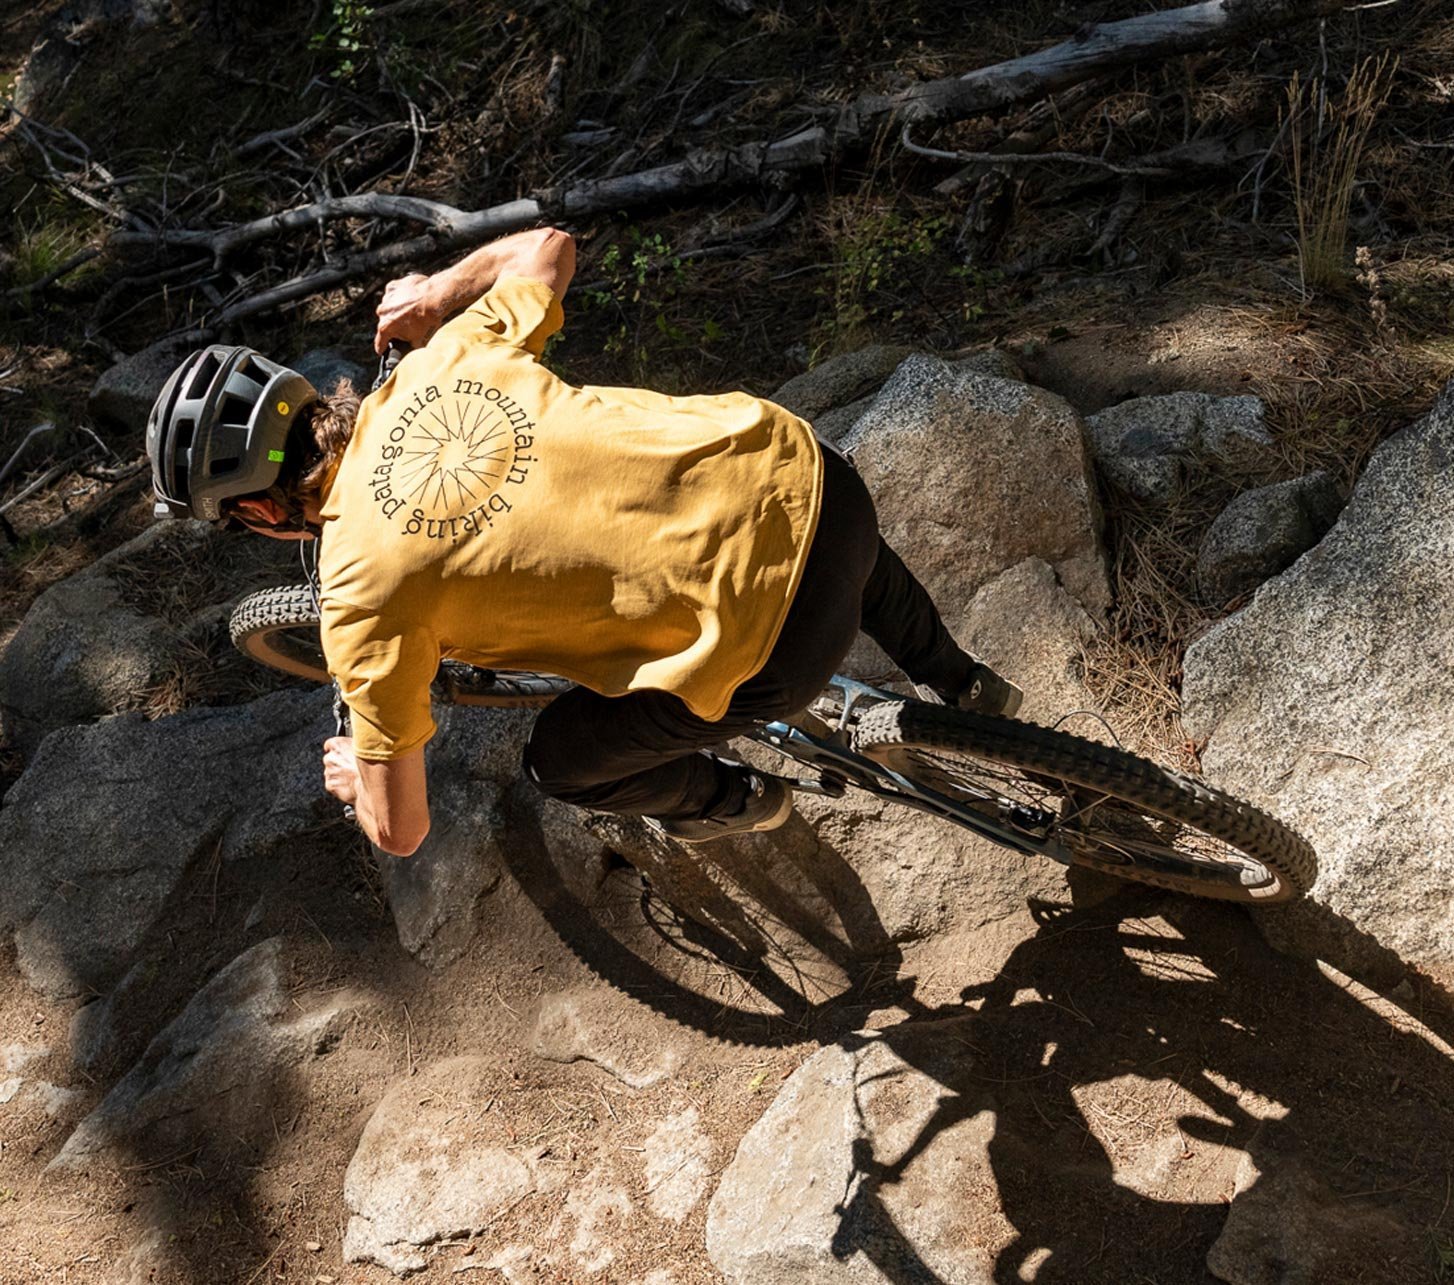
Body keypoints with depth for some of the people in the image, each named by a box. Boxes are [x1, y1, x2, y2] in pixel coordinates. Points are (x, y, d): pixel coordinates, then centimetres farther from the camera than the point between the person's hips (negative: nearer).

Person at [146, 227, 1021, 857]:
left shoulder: (361, 593, -9)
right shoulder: (445, 360, 5)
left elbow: (401, 831, 0)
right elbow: (548, 246, 24)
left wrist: (353, 778, 23)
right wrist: (439, 294, 37)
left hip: (774, 637, -6)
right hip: (802, 470, 6)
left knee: (566, 759, 20)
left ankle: (731, 802, 47)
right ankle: (965, 688, 65)